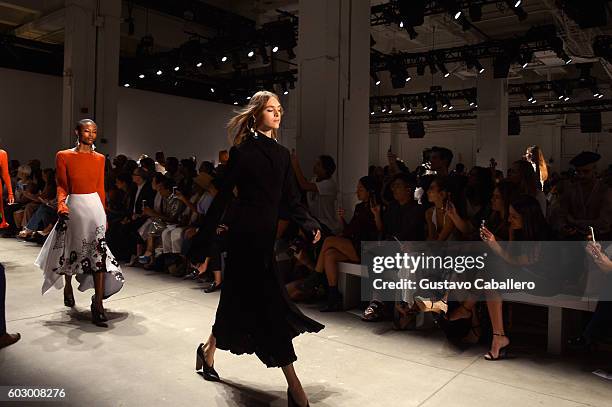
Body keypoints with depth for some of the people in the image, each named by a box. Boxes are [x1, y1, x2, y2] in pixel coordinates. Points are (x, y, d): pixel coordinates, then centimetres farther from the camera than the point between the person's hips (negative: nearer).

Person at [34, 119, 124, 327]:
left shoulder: (99, 158, 6)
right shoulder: (64, 156, -1)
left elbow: (100, 188, 10)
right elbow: (62, 186, -2)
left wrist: (104, 213, 10)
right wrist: (61, 204, -21)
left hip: (95, 206, 1)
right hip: (73, 207, -1)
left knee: (98, 252, -9)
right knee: (70, 251, 16)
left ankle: (98, 304, -8)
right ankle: (68, 287, 44)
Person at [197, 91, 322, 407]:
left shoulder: (282, 154, 13)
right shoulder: (242, 151, -5)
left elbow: (291, 199, 7)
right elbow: (222, 195, -6)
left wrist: (310, 225, -8)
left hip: (266, 235, 7)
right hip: (245, 233, -7)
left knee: (240, 299, 17)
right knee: (270, 304, -6)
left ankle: (208, 350, 41)